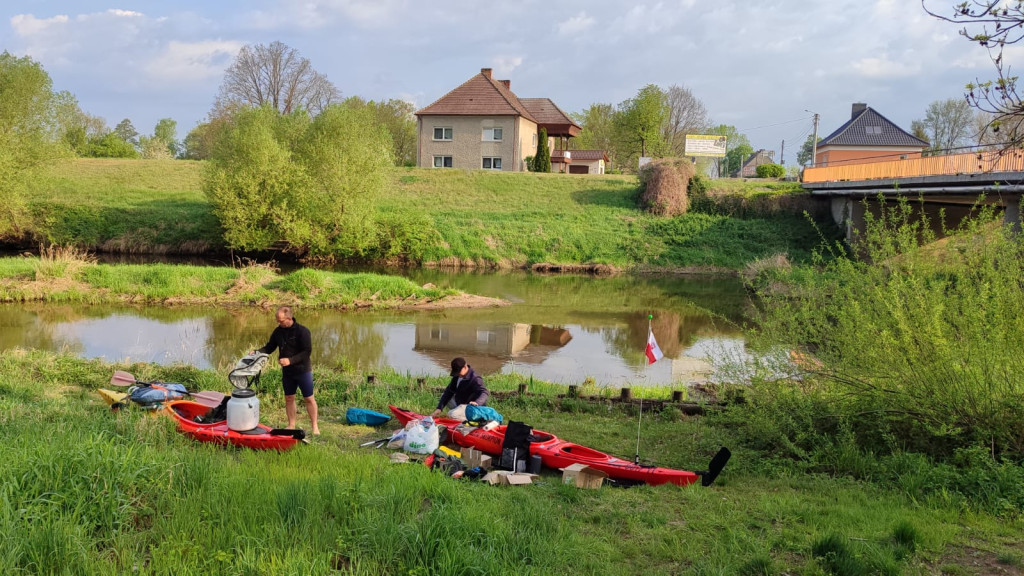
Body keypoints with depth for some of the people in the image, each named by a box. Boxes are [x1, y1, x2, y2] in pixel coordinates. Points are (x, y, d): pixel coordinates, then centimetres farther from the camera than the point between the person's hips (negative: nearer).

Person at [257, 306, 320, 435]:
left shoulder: (302, 331, -17)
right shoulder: (278, 331, 0)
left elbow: (307, 351, -20)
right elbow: (269, 348, 7)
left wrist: (290, 360, -27)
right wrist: (257, 352, -12)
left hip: (303, 370, -5)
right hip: (287, 372, 5)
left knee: (309, 399, 2)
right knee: (289, 398, 11)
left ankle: (315, 427, 11)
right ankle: (291, 426, 22)